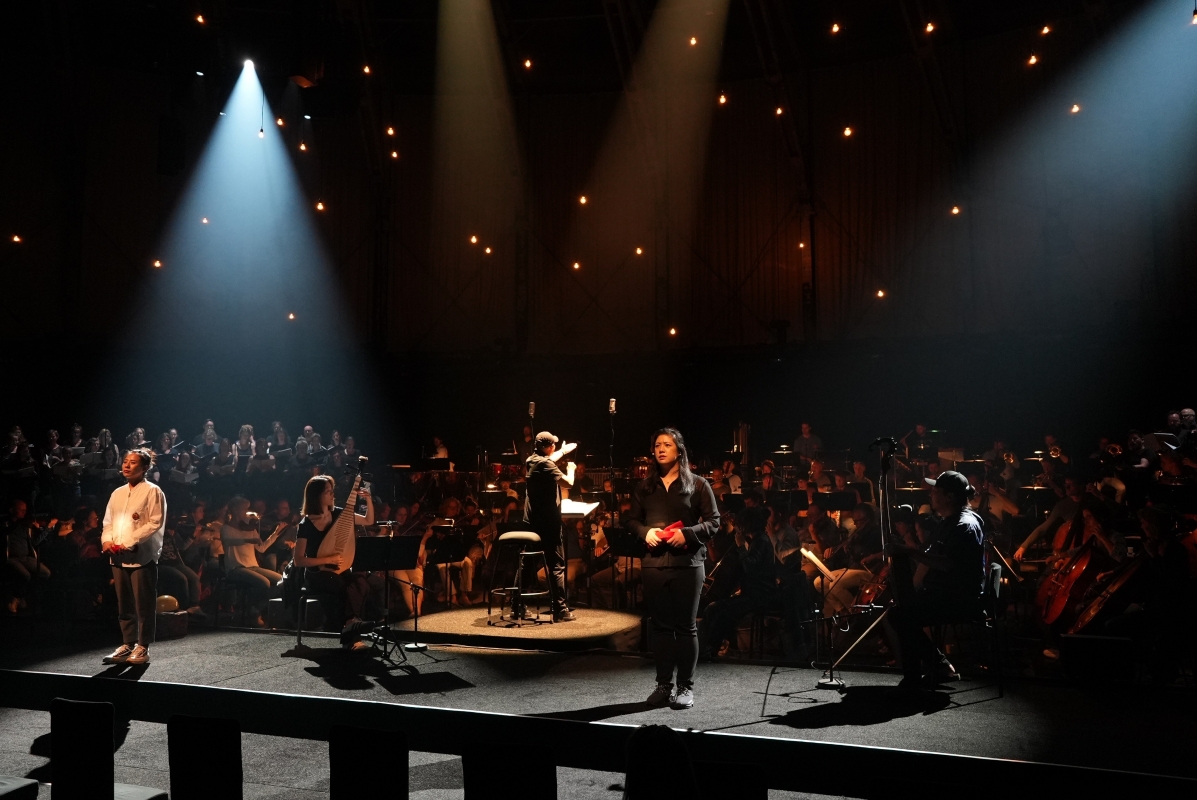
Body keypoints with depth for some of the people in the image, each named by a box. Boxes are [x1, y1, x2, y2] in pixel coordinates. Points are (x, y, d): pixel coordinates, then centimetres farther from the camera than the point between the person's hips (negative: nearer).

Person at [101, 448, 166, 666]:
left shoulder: (152, 492, -5)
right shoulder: (117, 493, 16)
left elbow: (155, 523, -12)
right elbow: (108, 521, 18)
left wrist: (129, 542, -17)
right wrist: (107, 540, -3)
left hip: (141, 556, -7)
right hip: (118, 557, 7)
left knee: (143, 605, -2)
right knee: (124, 605, 11)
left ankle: (142, 648, 5)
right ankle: (128, 644, 20)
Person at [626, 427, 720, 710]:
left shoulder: (697, 484, 1)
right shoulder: (645, 486, 12)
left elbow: (713, 522, -1)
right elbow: (632, 520, 14)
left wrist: (688, 534, -17)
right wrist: (645, 532, -7)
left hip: (687, 562, -3)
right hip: (653, 562, 3)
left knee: (686, 625, 1)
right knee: (659, 624, 8)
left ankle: (686, 687, 9)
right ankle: (664, 684, 17)